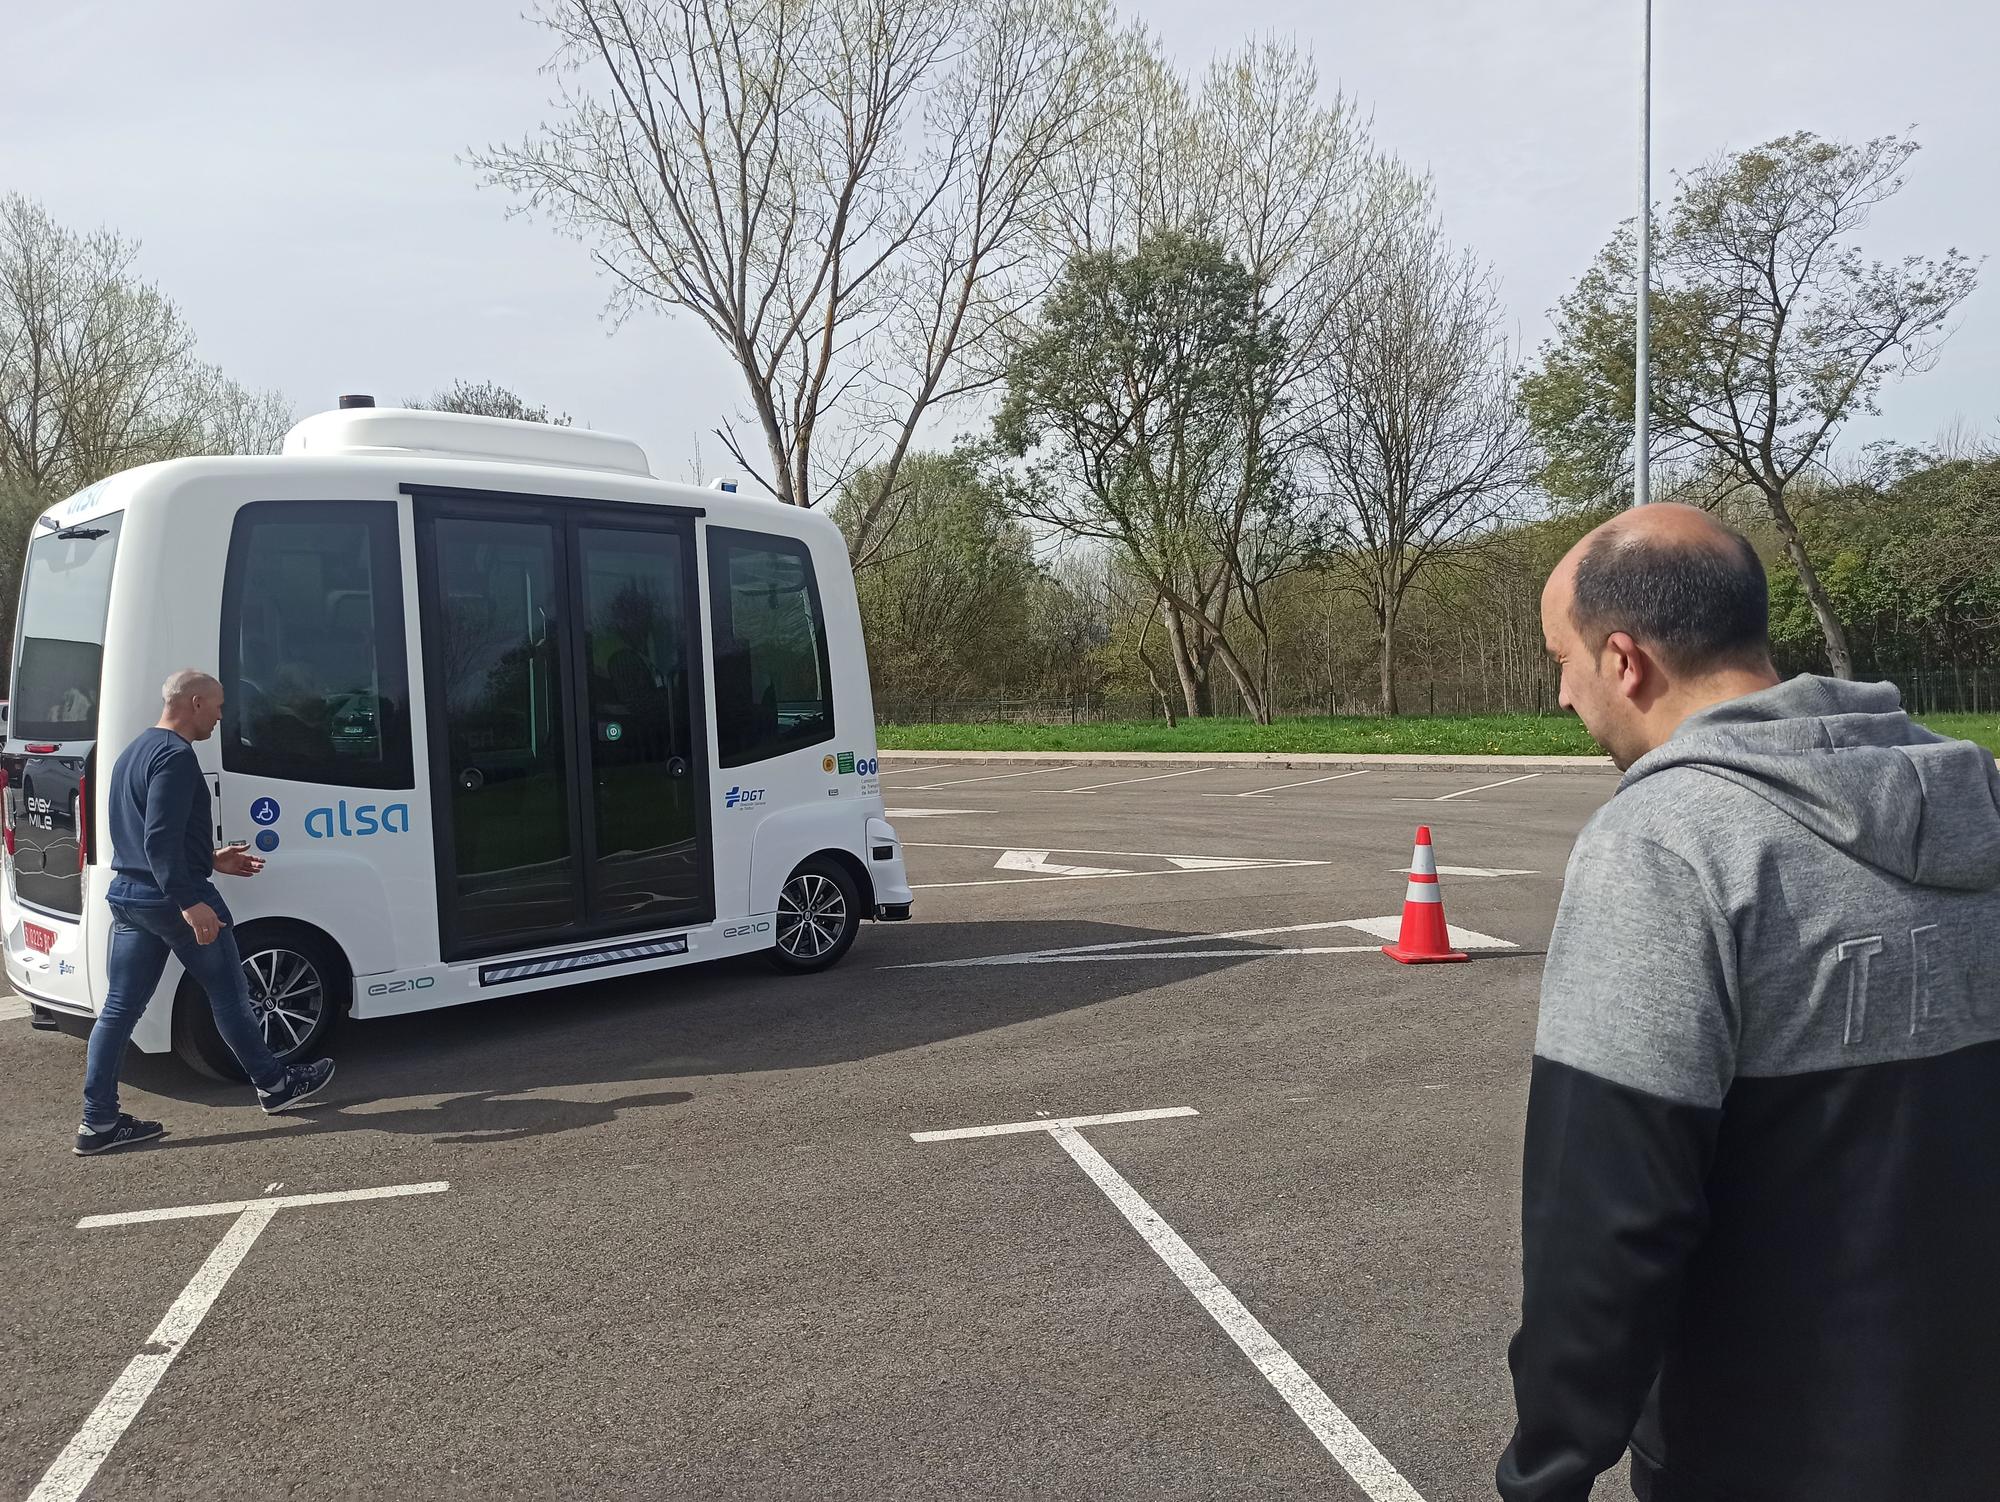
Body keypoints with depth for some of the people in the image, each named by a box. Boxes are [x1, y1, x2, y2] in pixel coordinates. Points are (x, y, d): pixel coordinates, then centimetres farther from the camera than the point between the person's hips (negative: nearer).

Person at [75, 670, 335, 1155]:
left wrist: (211, 859, 25)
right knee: (229, 996, 5)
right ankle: (274, 1084, 18)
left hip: (127, 895, 9)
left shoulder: (135, 752, 17)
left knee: (119, 1008, 8)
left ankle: (98, 1121, 9)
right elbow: (160, 840, -25)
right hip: (171, 897, -9)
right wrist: (190, 902, -29)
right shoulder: (176, 756, -16)